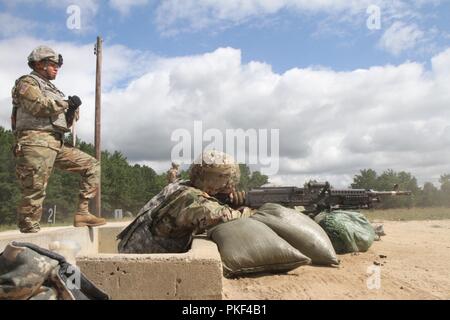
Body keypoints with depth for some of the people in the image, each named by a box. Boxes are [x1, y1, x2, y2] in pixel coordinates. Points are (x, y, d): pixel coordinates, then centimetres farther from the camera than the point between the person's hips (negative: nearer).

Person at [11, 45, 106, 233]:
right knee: (34, 192, -10)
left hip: (57, 143, 8)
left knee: (91, 165, 5)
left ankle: (82, 213, 1)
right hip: (36, 142, -8)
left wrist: (73, 109, 4)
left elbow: (66, 122, 24)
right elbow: (39, 106, -18)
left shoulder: (51, 88, 27)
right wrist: (67, 102, -6)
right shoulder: (27, 82, 3)